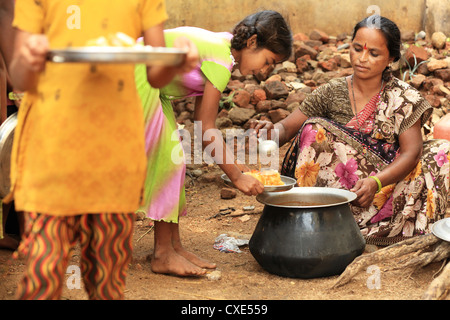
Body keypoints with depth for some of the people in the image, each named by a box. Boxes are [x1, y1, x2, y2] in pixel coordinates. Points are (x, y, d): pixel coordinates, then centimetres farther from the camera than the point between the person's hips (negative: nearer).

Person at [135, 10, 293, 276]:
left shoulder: (219, 47, 10)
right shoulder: (221, 59, -19)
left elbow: (203, 122, 11)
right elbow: (206, 129, -16)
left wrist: (236, 165, 9)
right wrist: (237, 176, -10)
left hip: (147, 83, 10)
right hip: (134, 77, -10)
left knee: (172, 159, 9)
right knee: (166, 159, -7)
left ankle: (173, 246, 14)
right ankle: (162, 255, -1)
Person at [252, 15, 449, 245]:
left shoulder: (405, 98, -1)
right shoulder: (332, 93, 1)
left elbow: (411, 152, -12)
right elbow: (287, 127, -2)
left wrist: (376, 182, -30)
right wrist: (271, 132, -28)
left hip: (388, 181, 0)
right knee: (315, 129, -20)